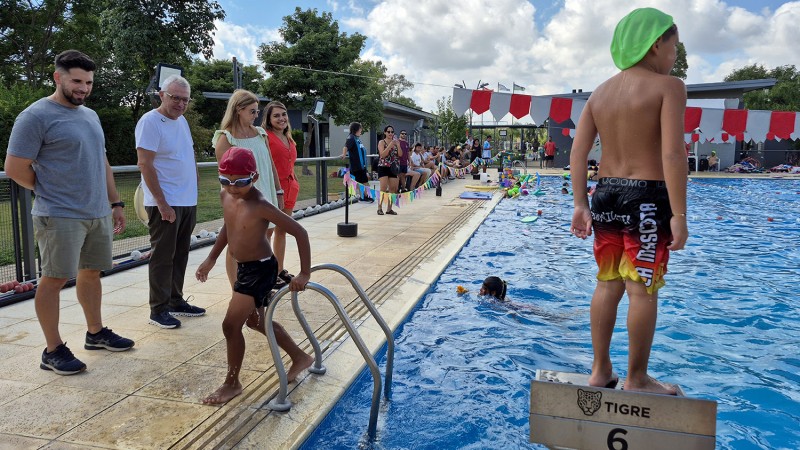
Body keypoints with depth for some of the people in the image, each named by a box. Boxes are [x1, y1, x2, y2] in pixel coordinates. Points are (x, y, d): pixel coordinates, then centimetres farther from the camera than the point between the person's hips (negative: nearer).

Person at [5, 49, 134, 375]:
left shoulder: (90, 116, 14)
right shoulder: (36, 116, -10)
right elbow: (15, 169, -10)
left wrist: (115, 203, 15)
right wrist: (52, 192, 3)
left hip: (98, 213, 7)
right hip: (61, 216, -7)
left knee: (91, 272, 15)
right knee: (55, 278, -1)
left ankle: (96, 333, 28)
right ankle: (53, 350, 8)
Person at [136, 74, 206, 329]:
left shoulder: (181, 120, 14)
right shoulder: (150, 121, -11)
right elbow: (145, 164, -17)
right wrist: (162, 203, -20)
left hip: (188, 202, 8)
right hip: (165, 204, -8)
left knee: (180, 255, 15)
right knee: (163, 257, -2)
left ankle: (176, 301, 26)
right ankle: (158, 310, 7)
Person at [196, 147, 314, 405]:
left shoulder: (260, 206, -26)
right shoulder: (225, 196, -3)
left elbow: (300, 232, -23)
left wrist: (304, 274, -24)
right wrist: (211, 259, 16)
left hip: (260, 269, -9)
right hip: (244, 268, 9)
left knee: (231, 326, -6)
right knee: (255, 321, 22)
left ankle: (232, 384, 15)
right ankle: (300, 357, 39)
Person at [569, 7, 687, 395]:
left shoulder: (601, 91, 10)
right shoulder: (668, 86, -7)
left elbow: (578, 152, 5)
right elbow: (672, 154, -17)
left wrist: (580, 205, 8)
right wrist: (679, 215, -15)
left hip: (605, 195, 6)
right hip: (646, 199, -6)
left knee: (608, 286, 14)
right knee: (643, 290, 4)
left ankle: (600, 371, 22)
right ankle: (636, 379, 16)